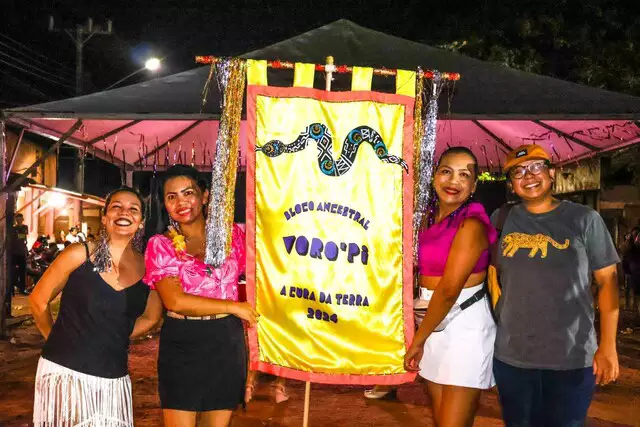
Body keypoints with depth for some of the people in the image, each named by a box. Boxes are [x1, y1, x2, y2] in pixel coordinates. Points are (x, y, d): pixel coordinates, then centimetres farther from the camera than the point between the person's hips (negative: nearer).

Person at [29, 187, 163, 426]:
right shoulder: (79, 254, -9)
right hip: (65, 373, -3)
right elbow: (38, 300, 2)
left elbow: (150, 318, 15)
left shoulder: (147, 268, -1)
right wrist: (60, 340, 12)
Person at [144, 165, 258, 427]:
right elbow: (175, 301, -14)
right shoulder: (160, 245, -2)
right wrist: (234, 307, -12)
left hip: (227, 344, 2)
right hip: (181, 346, -2)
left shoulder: (232, 234, 5)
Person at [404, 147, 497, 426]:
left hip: (466, 325, -7)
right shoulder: (429, 217, 7)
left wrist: (418, 340, -11)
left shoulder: (471, 225, -16)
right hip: (434, 322, 8)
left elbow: (449, 290, -17)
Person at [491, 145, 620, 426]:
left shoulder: (584, 219, -4)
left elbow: (607, 280, -3)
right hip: (510, 356, 2)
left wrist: (608, 346, -9)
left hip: (572, 359, -2)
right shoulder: (501, 220, 3)